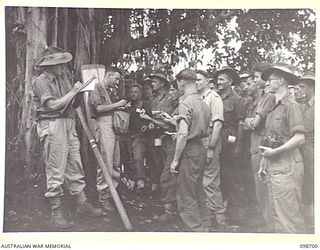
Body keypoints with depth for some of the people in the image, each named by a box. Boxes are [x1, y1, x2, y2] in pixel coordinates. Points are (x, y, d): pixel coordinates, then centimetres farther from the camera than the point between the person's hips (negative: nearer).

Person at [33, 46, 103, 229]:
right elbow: (54, 105, -16)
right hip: (52, 126, -8)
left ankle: (83, 203, 21)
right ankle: (56, 212, 2)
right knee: (56, 171, -5)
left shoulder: (64, 76, 15)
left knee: (75, 166, 11)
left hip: (69, 124, 8)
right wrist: (73, 92, -10)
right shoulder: (41, 81, -7)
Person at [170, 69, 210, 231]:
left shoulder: (185, 103, -15)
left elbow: (183, 134, -22)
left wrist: (175, 160, -17)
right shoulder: (203, 102, 11)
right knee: (198, 193, 17)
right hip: (201, 149, 9)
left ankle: (195, 229, -1)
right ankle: (202, 227, 25)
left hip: (189, 151, -9)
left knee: (186, 197, -3)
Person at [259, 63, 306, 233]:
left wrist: (275, 152, -17)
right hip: (273, 166, 9)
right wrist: (264, 163, 13)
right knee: (274, 214, 14)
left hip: (286, 165, -9)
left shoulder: (290, 105, -10)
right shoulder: (275, 106, 16)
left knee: (288, 215, -7)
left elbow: (300, 138, -18)